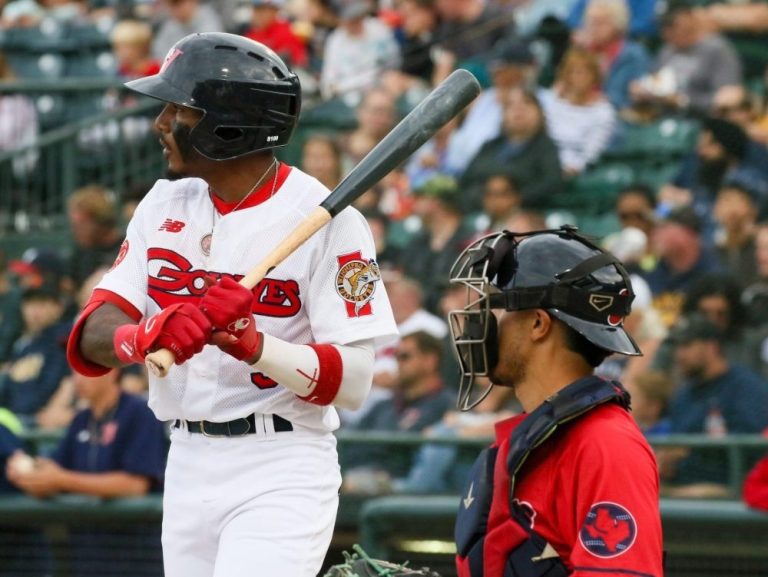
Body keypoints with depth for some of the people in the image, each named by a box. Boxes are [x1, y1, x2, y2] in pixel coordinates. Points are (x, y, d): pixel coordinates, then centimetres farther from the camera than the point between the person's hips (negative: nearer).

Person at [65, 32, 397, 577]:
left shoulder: (326, 221, -11)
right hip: (187, 465, 7)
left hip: (282, 473, -7)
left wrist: (252, 344, -30)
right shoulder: (166, 204, 7)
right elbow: (90, 338, -4)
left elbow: (352, 383, -15)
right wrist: (146, 338, -27)